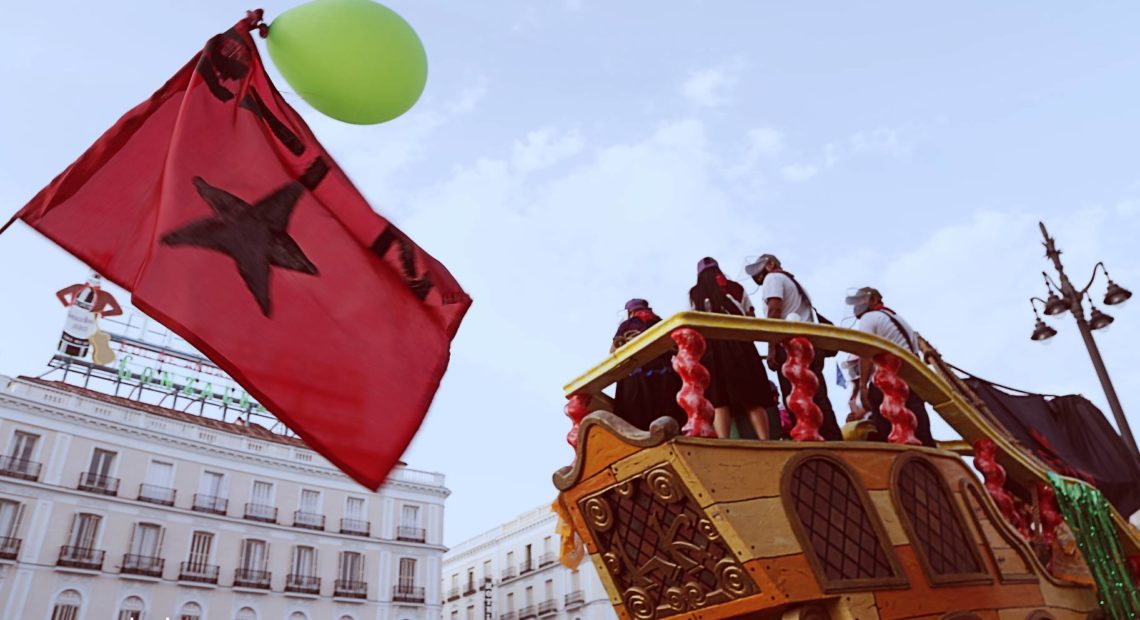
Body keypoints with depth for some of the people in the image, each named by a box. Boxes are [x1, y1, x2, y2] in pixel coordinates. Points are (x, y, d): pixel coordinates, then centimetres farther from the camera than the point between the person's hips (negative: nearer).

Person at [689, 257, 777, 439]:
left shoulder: (693, 294, 15)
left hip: (711, 349, 0)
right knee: (754, 400, 2)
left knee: (719, 402, -6)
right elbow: (751, 320, 15)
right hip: (739, 345, 1)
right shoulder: (736, 288, 18)